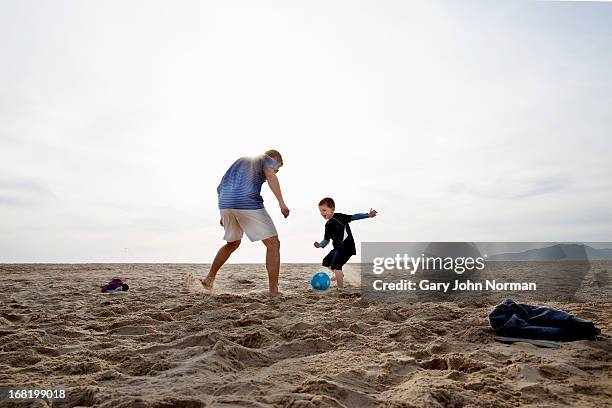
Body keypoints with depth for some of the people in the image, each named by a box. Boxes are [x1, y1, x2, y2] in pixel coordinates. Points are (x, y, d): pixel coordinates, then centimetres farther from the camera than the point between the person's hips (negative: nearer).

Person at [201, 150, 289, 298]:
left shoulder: (241, 161, 33)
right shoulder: (268, 159, 15)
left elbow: (220, 187, 29)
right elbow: (271, 176, -10)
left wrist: (224, 214, 31)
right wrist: (281, 202, -19)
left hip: (225, 203, 7)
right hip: (248, 203, -7)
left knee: (232, 244, 29)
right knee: (273, 244, 2)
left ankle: (209, 278, 35)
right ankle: (273, 290, -2)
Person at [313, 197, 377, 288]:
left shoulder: (339, 217, -13)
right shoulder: (328, 225, 11)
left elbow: (352, 217, -17)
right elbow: (326, 239, 17)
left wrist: (368, 215, -25)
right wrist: (320, 245, -3)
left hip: (346, 246, -10)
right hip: (338, 248, 10)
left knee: (335, 265, -22)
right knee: (326, 261, 23)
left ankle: (341, 288, -16)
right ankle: (339, 275, 46)